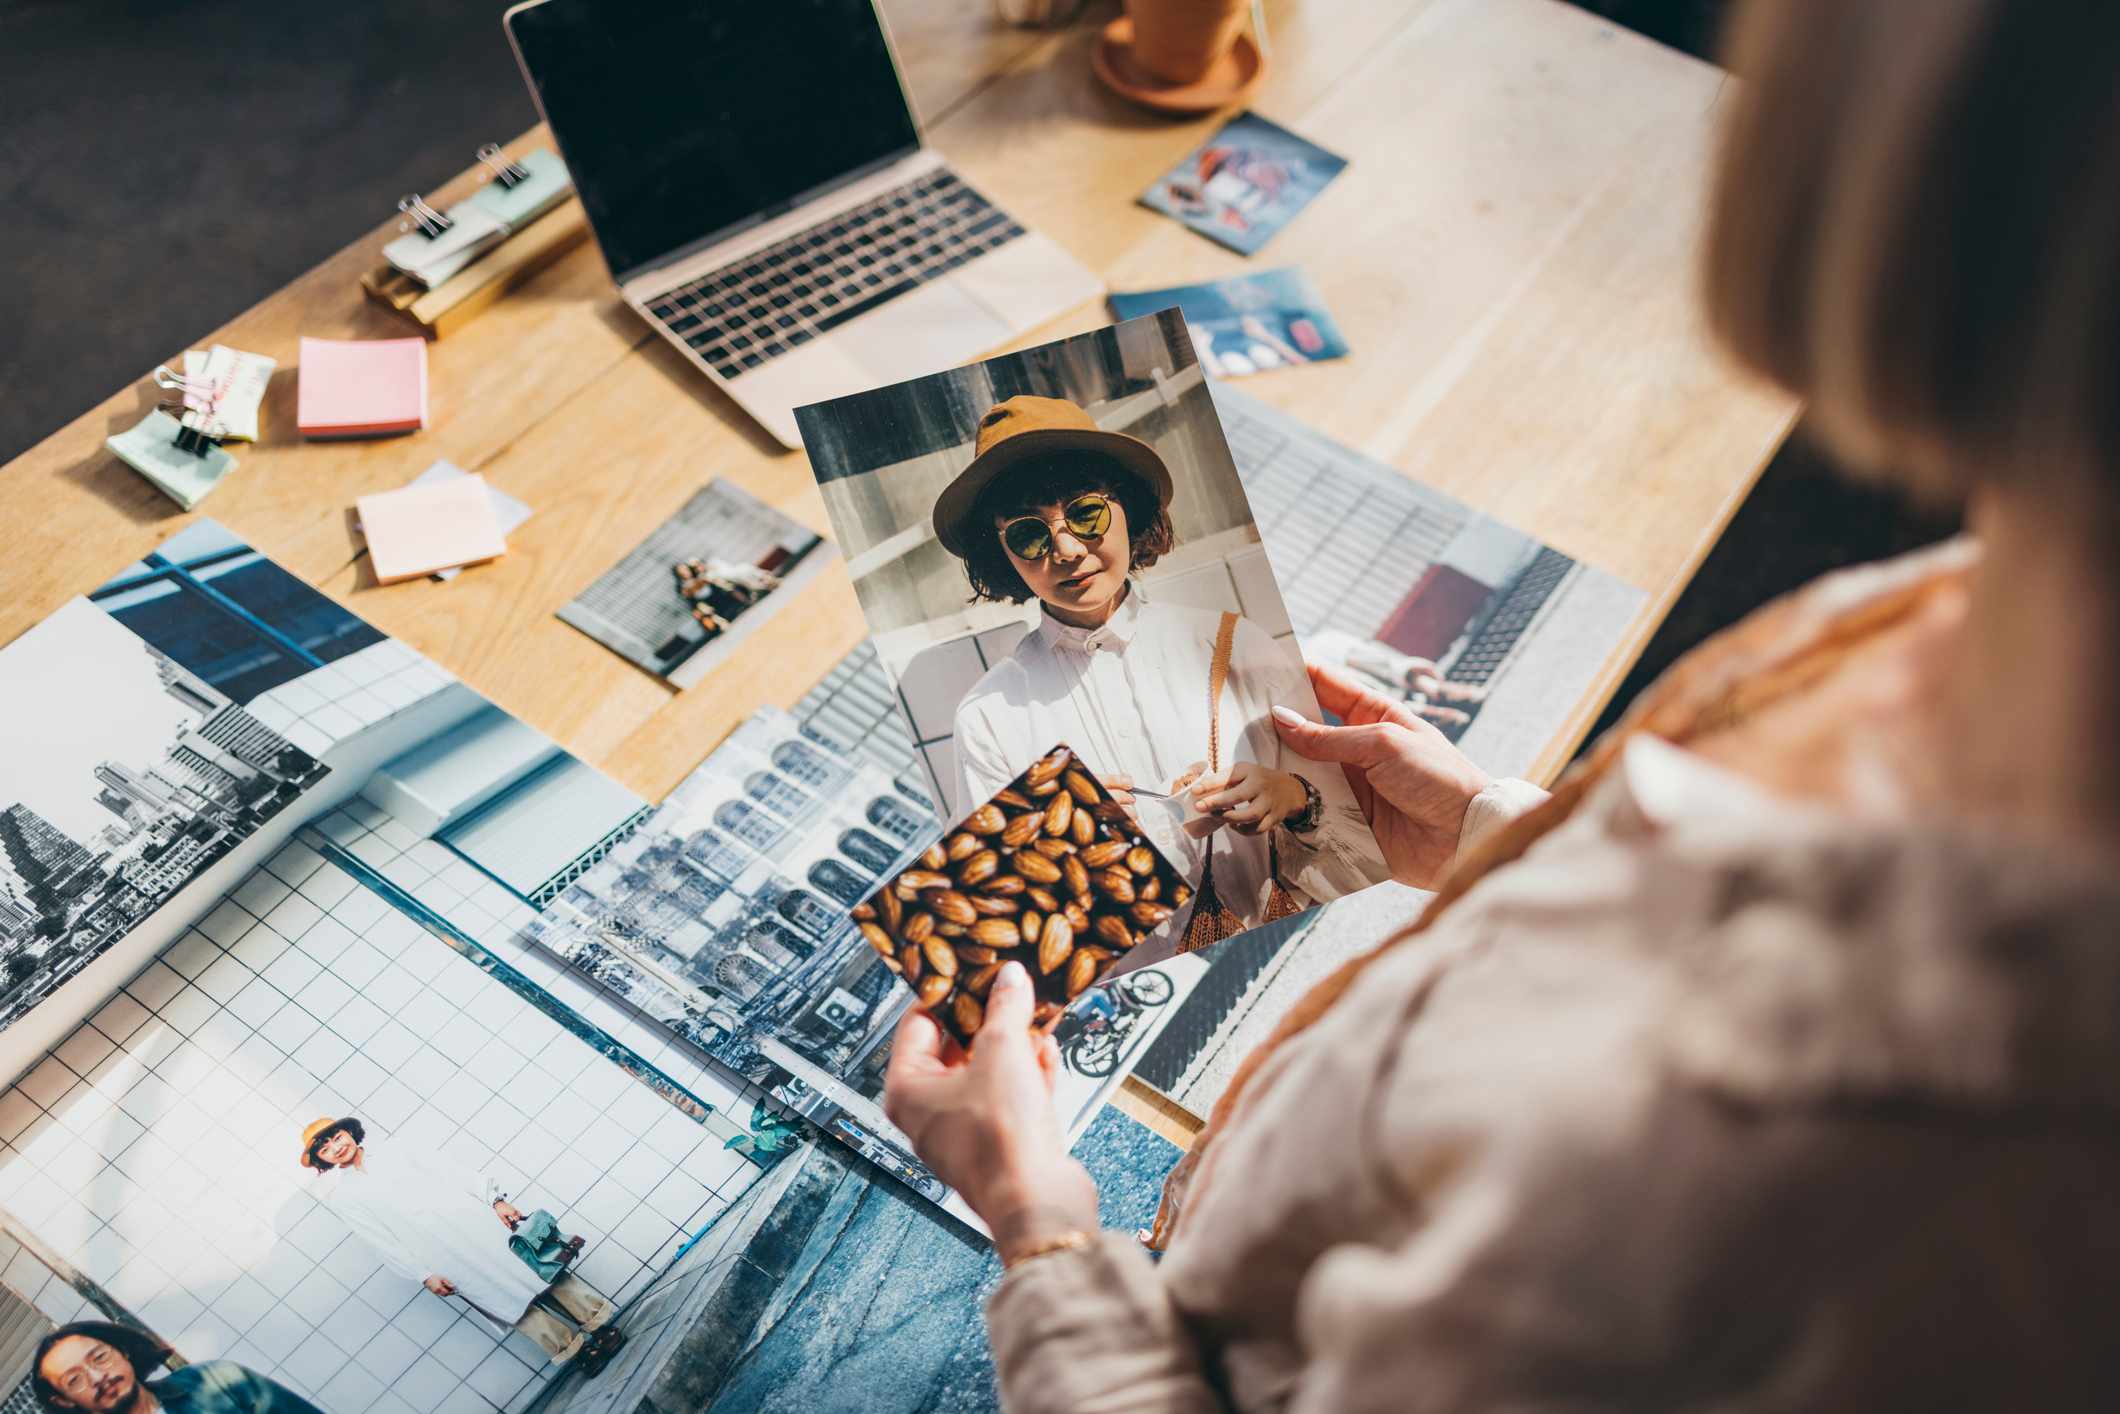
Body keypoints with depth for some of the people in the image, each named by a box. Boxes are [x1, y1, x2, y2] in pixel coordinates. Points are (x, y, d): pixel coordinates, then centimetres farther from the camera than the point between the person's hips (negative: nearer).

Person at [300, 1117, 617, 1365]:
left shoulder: (385, 1152, 16)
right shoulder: (340, 1195, 8)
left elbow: (441, 1169, 11)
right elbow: (382, 1241, 2)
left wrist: (494, 1199, 1)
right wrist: (425, 1276, -8)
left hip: (460, 1210, 3)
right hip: (429, 1242, -3)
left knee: (523, 1254, -11)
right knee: (503, 1292, -15)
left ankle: (595, 1317, -13)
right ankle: (571, 1347, -19)